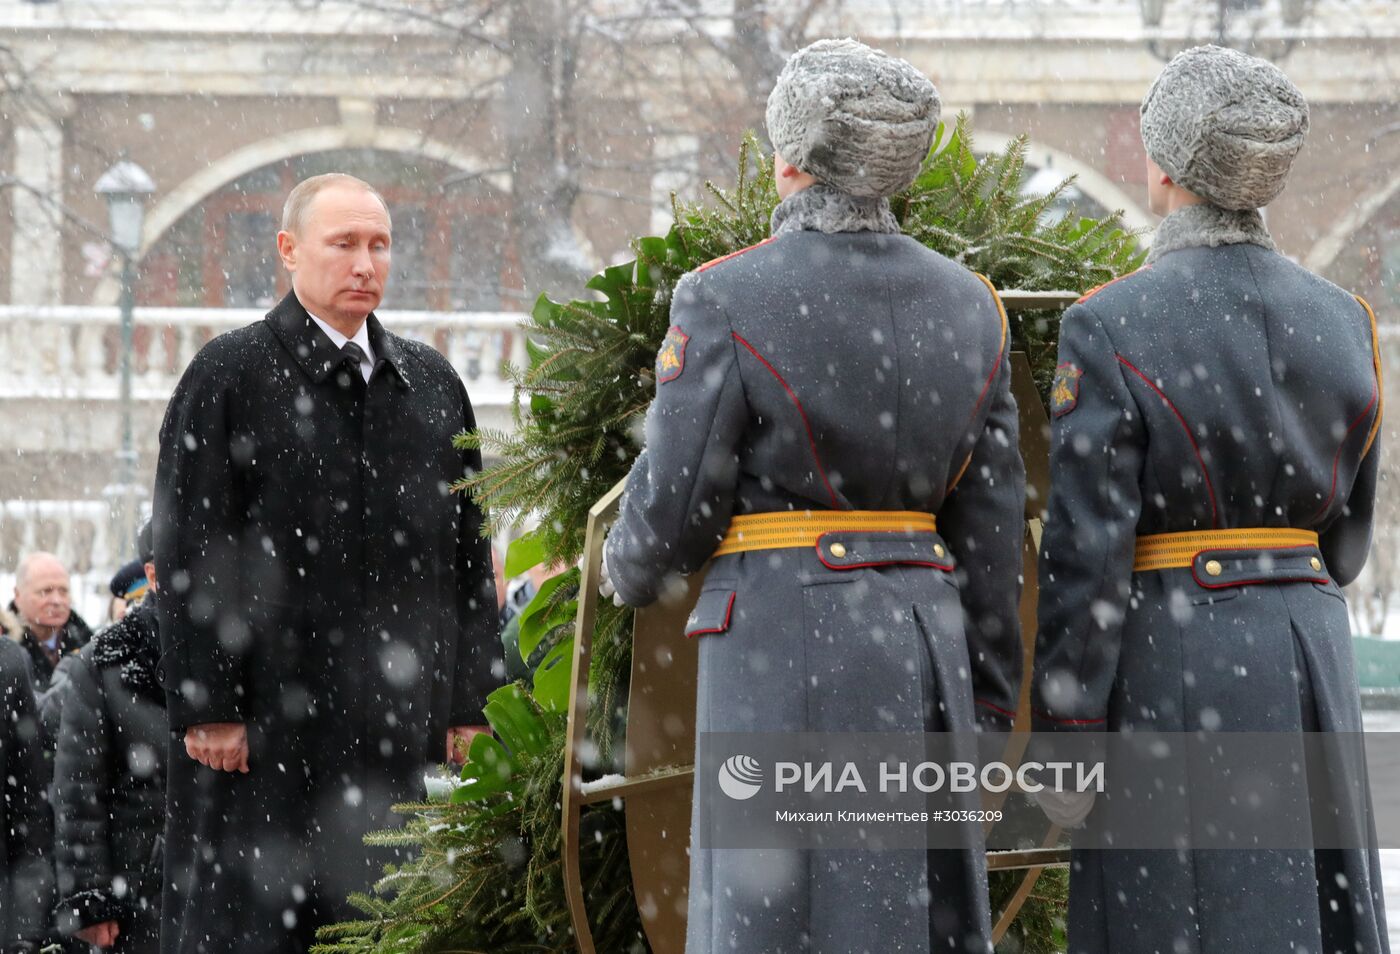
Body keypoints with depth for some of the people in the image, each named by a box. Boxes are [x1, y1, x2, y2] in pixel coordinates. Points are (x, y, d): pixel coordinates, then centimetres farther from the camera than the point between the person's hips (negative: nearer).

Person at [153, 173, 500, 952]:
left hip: (389, 720, 4)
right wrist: (207, 706, -11)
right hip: (259, 727, -4)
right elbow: (190, 555, -5)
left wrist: (471, 705, 9)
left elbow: (468, 555, 15)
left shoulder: (433, 384, 14)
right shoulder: (229, 376, 0)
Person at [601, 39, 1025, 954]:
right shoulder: (970, 304, 8)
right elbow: (994, 531, 9)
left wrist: (631, 571, 17)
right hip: (927, 630, 5)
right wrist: (989, 701, 15)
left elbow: (675, 504, -5)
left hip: (783, 630, -5)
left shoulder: (725, 299, -7)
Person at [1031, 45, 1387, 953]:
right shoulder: (1342, 320, 5)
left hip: (1173, 661, -5)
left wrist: (1065, 735, -7)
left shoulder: (1110, 329, -11)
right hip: (1313, 655, 5)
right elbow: (1348, 534, 13)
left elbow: (1085, 553, -12)